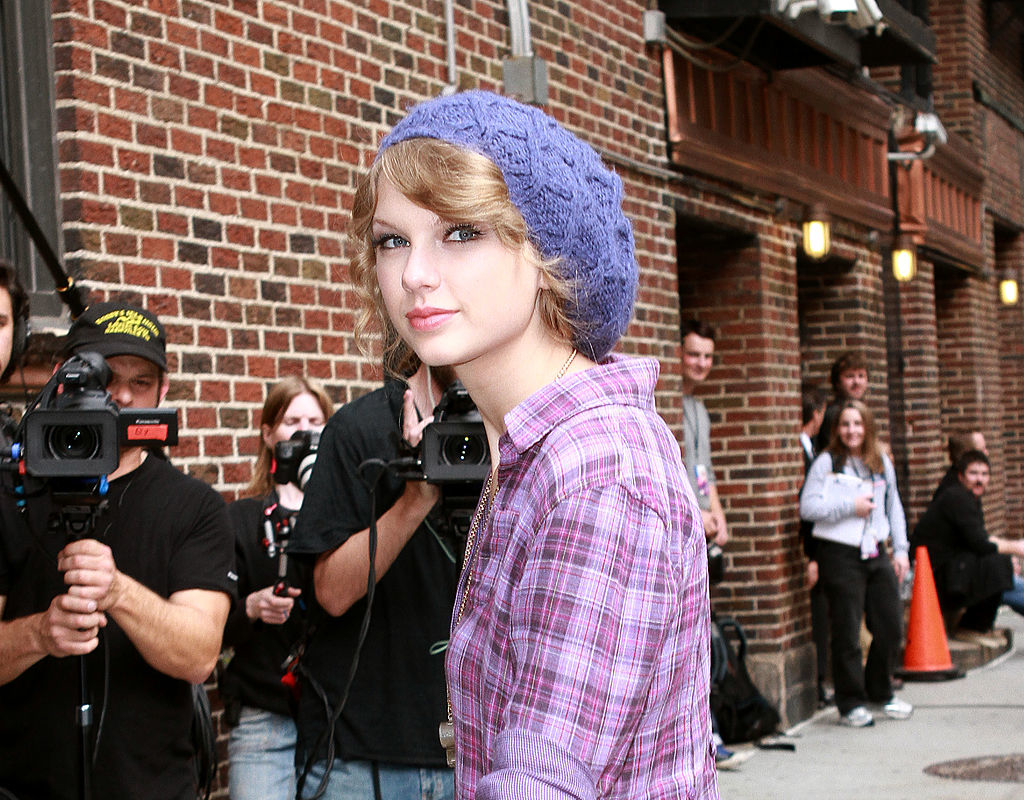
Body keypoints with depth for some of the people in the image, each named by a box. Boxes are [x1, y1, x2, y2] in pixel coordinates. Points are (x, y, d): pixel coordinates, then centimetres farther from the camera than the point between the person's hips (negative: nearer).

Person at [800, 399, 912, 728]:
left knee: (891, 626, 7)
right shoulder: (826, 463, -4)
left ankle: (880, 692, 28)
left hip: (876, 554, 5)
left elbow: (894, 508, 18)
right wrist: (850, 507, -14)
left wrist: (900, 550, 11)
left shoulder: (882, 463, 12)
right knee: (847, 633, -1)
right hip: (841, 556, -5)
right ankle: (851, 704, 10)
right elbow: (807, 507, -11)